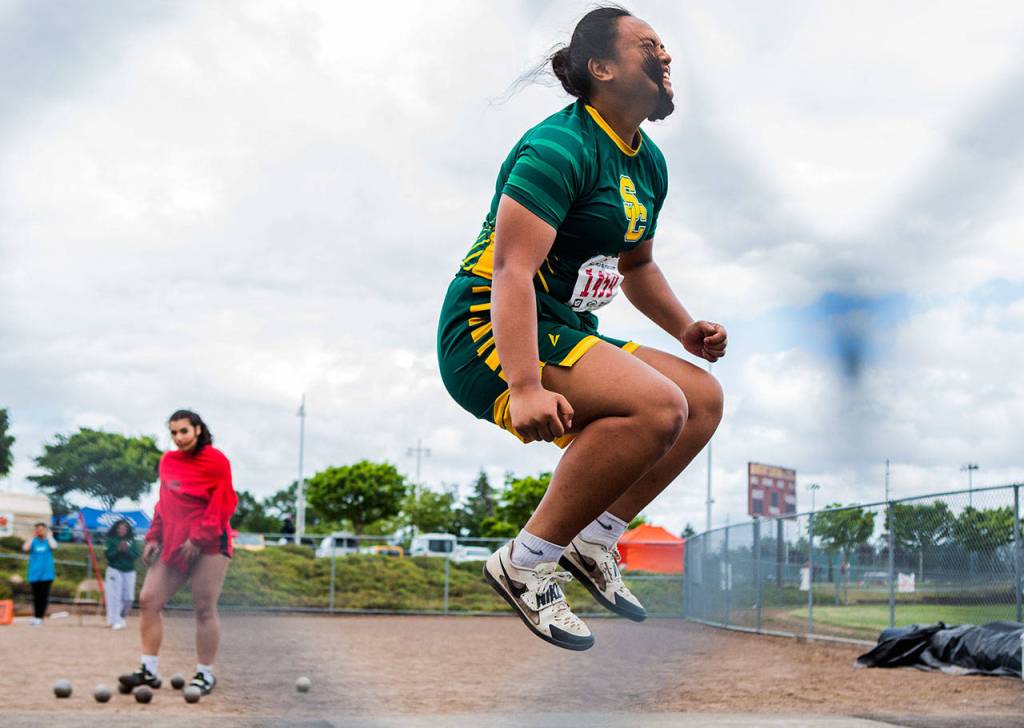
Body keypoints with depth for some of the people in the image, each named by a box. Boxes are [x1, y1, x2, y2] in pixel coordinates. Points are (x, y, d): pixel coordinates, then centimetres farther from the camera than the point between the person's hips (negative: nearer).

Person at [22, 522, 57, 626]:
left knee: (44, 597, -5)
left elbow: (53, 546, -19)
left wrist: (49, 536, -5)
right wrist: (32, 537, -6)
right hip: (34, 573, 2)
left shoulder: (49, 540, 4)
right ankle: (35, 616, 20)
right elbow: (25, 548, -13)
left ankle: (39, 618, -2)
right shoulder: (33, 541, 7)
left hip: (46, 574, -2)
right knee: (36, 597, 8)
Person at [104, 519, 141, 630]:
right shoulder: (110, 540, -2)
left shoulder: (132, 541, 4)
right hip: (114, 570, -3)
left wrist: (126, 550, -20)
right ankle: (116, 621, -8)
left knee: (128, 597, 2)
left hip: (129, 572, 3)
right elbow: (108, 555, -9)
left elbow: (136, 555, -4)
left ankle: (121, 616, 26)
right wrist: (118, 549, -22)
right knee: (115, 597, -9)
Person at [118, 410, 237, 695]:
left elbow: (223, 504, -11)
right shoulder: (168, 461, 12)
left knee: (204, 609, -4)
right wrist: (154, 537, 10)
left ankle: (205, 674, 6)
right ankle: (149, 670, 5)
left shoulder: (216, 460, -7)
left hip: (208, 544, -6)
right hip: (173, 543, 6)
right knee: (148, 600, -2)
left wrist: (198, 538, -15)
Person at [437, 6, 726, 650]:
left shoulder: (648, 163, 15)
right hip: (488, 336, -10)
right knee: (657, 405, -28)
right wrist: (524, 389, -36)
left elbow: (636, 263, 30)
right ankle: (524, 565, -18)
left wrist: (686, 328, 13)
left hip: (567, 335, 10)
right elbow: (512, 271, -26)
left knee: (705, 397, 6)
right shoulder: (560, 147, -16)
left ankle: (592, 544, 7)